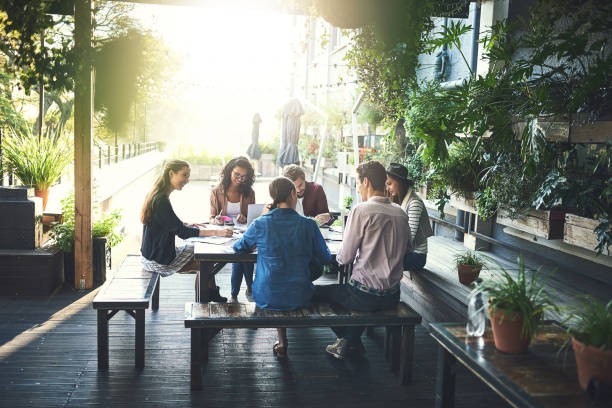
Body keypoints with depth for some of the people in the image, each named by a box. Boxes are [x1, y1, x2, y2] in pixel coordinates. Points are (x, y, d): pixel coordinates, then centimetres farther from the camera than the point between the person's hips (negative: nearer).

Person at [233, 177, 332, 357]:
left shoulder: (260, 224, -9)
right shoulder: (308, 225, -10)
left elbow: (239, 247, 9)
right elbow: (325, 258, 2)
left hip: (266, 298, 0)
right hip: (299, 298, 0)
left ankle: (282, 342, 31)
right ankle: (282, 342, 40)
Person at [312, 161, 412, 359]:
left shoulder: (361, 210, -16)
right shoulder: (401, 213, 4)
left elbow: (345, 257, -13)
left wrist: (338, 256, 11)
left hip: (367, 297, -7)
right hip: (393, 296, 7)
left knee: (316, 291, 13)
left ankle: (347, 341, 26)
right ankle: (352, 341, 31)